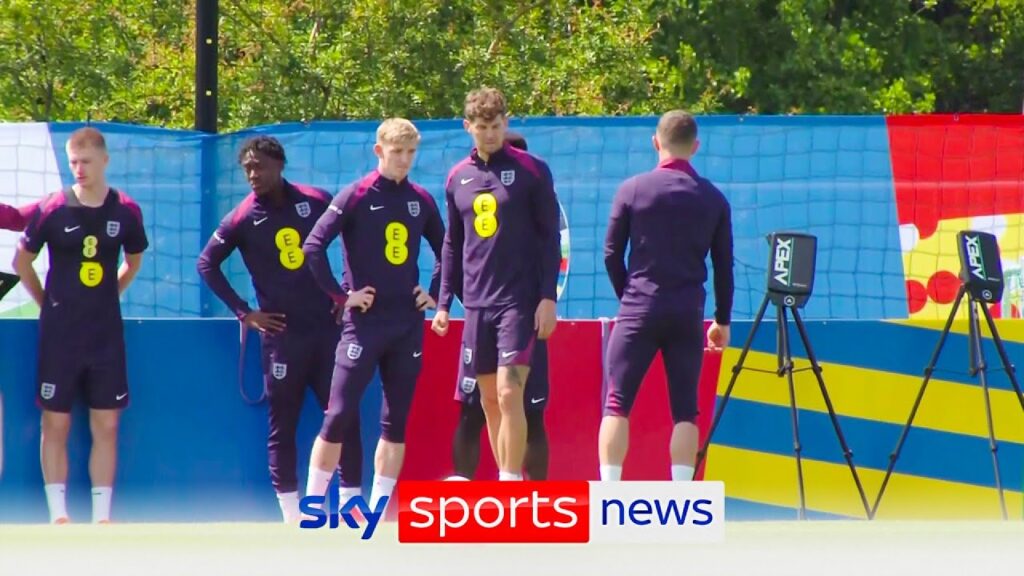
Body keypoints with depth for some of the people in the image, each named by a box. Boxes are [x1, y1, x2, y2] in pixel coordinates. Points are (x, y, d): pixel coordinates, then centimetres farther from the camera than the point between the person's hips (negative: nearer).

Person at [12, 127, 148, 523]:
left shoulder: (126, 211, 0)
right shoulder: (52, 209, -7)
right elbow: (22, 261, 5)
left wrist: (104, 298, 12)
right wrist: (49, 303, 5)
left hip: (106, 335, 2)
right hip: (59, 336, -2)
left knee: (106, 425, 3)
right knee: (55, 423, 0)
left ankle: (102, 516, 8)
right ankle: (58, 514, 5)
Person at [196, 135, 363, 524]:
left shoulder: (316, 201, 1)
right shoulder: (243, 219, -3)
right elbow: (206, 264, 4)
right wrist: (244, 313, -1)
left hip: (326, 326, 2)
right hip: (281, 333, -2)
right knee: (282, 426, 1)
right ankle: (292, 518, 6)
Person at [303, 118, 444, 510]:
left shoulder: (420, 200, 8)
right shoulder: (356, 196, -6)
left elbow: (444, 251, 21)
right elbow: (313, 247, -11)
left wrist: (435, 294, 9)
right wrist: (341, 296, -11)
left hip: (408, 326, 5)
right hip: (364, 322, -5)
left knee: (397, 421, 4)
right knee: (339, 416, -6)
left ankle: (376, 515, 9)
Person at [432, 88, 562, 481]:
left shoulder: (531, 171, -2)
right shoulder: (458, 177, 11)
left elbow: (550, 237, -3)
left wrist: (548, 297, -9)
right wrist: (444, 301, 12)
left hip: (520, 301, -5)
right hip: (477, 302, 5)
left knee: (509, 393, -14)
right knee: (489, 399, 7)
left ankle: (511, 483, -12)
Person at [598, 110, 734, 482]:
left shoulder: (633, 190, -1)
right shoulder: (713, 199, 4)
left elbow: (611, 254, 3)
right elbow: (724, 265, 8)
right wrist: (723, 321, 17)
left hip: (639, 311, -2)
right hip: (688, 314, 2)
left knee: (617, 405, 1)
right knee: (684, 412, 5)